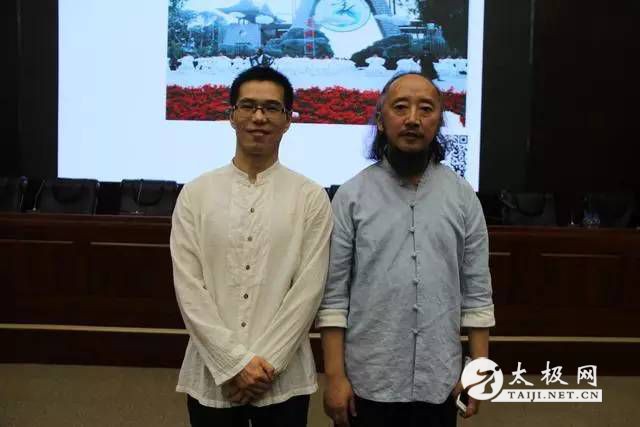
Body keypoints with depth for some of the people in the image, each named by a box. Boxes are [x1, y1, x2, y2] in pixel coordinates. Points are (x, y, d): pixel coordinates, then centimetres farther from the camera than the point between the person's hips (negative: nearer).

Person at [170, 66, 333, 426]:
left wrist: (265, 362, -11)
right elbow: (188, 288, -4)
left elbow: (309, 289, -6)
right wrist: (234, 362, -11)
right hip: (211, 375, 1)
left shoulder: (311, 198, -2)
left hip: (284, 377, 0)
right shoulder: (196, 194, 0)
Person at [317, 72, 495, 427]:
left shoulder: (463, 196, 1)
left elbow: (477, 291, 3)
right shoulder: (351, 196, -5)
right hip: (367, 382, -1)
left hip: (439, 382, 2)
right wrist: (334, 376, -8)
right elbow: (334, 293, -6)